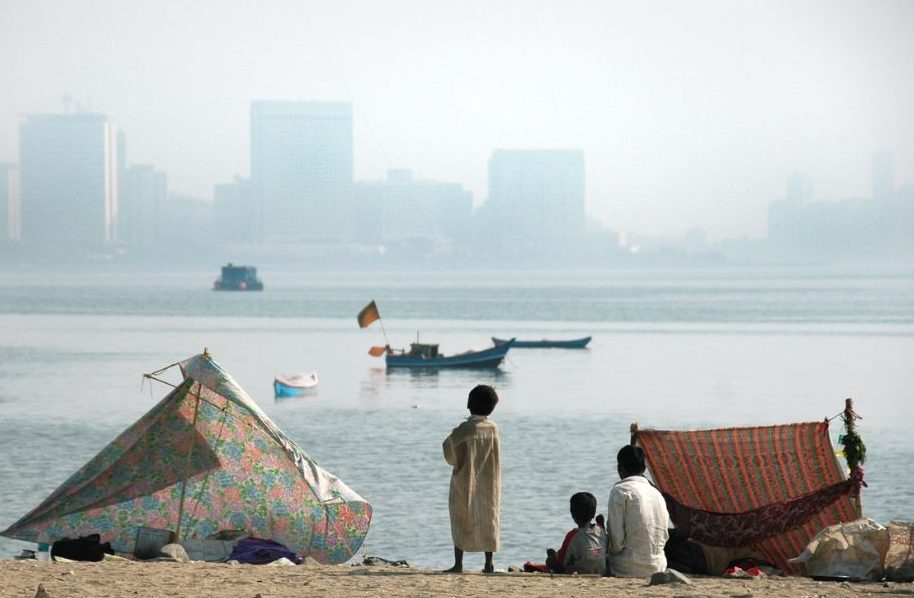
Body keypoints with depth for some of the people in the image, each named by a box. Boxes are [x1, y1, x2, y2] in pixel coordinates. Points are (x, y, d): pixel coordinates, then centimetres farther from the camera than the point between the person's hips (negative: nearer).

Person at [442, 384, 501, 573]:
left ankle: (458, 563, -2)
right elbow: (494, 456, 9)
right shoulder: (493, 429, -2)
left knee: (461, 522, 3)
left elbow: (450, 456, -8)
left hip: (465, 482, -4)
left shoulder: (464, 430, -14)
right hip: (489, 484, 4)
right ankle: (489, 563, 8)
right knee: (488, 520, 10)